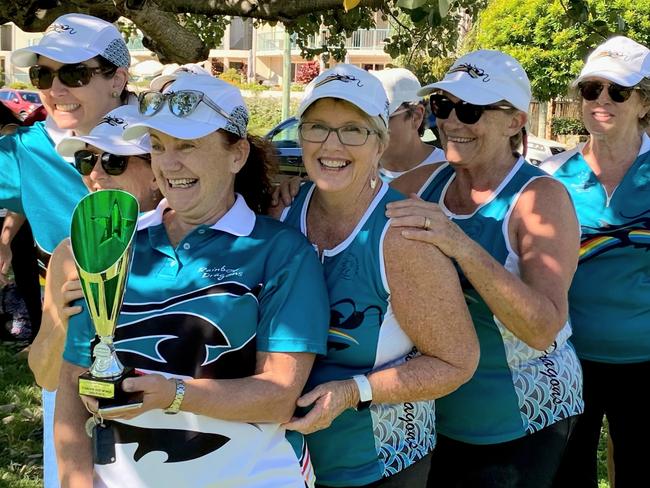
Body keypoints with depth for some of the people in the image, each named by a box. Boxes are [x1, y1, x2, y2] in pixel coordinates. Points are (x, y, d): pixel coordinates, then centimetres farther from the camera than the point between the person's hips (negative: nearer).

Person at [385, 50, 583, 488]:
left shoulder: (541, 197, -18)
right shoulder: (423, 183, -3)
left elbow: (543, 329, -29)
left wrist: (461, 245, -39)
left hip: (519, 426, -4)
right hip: (433, 414, 5)